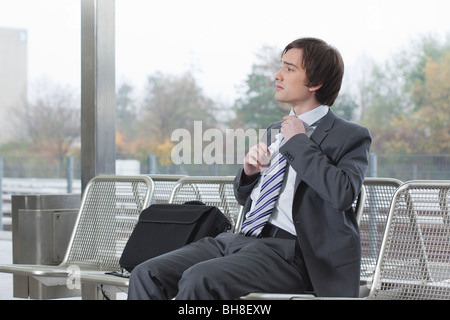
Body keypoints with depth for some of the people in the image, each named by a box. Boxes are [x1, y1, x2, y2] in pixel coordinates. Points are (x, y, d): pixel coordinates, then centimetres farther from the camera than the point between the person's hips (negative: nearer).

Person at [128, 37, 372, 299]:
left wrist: (299, 141, -10)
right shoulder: (275, 131, 23)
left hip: (289, 250, -7)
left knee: (199, 279, -31)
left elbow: (343, 194, -21)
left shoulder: (351, 137, 0)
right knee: (147, 274, -10)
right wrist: (249, 171, 5)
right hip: (244, 238, 8)